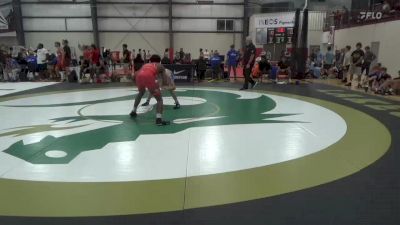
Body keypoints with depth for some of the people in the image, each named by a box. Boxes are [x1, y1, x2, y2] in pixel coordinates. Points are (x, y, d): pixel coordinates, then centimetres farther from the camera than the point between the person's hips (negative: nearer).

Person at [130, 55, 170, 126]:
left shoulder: (145, 65, 39)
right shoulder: (160, 66, 27)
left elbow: (135, 75, 34)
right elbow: (165, 82, 17)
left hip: (139, 76, 5)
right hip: (149, 76, -5)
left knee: (141, 93, 37)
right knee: (159, 99, 6)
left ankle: (133, 112, 43)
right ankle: (159, 119, -11)